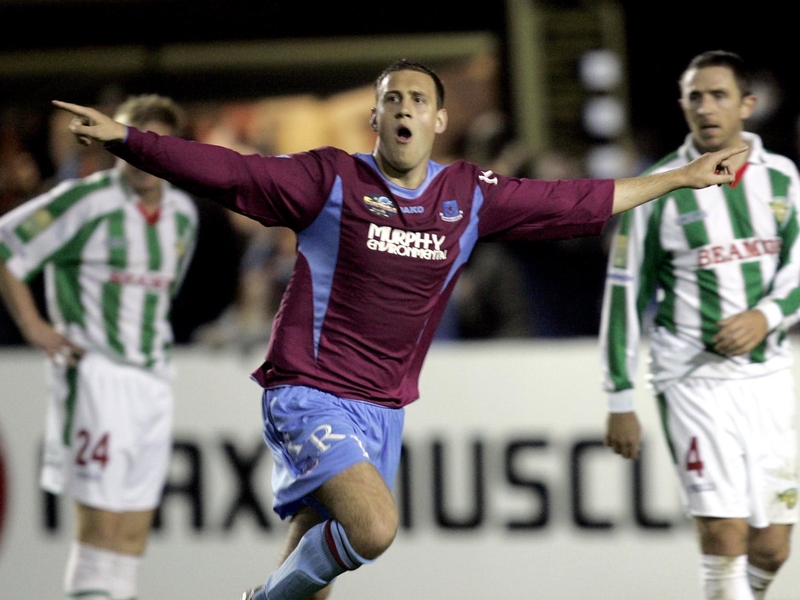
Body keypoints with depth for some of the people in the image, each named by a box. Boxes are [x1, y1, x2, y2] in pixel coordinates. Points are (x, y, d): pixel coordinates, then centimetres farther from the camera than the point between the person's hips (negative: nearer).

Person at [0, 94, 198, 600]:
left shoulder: (183, 212, 11)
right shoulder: (86, 202, -10)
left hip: (153, 379, 7)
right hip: (96, 373, -7)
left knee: (138, 519, 5)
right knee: (101, 516, -11)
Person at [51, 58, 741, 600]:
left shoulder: (470, 195, 7)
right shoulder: (331, 179, -6)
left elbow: (577, 203, 15)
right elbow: (223, 171, -13)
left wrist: (682, 178, 18)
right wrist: (123, 138, -23)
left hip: (383, 409, 5)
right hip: (309, 392, -5)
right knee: (374, 525, -25)